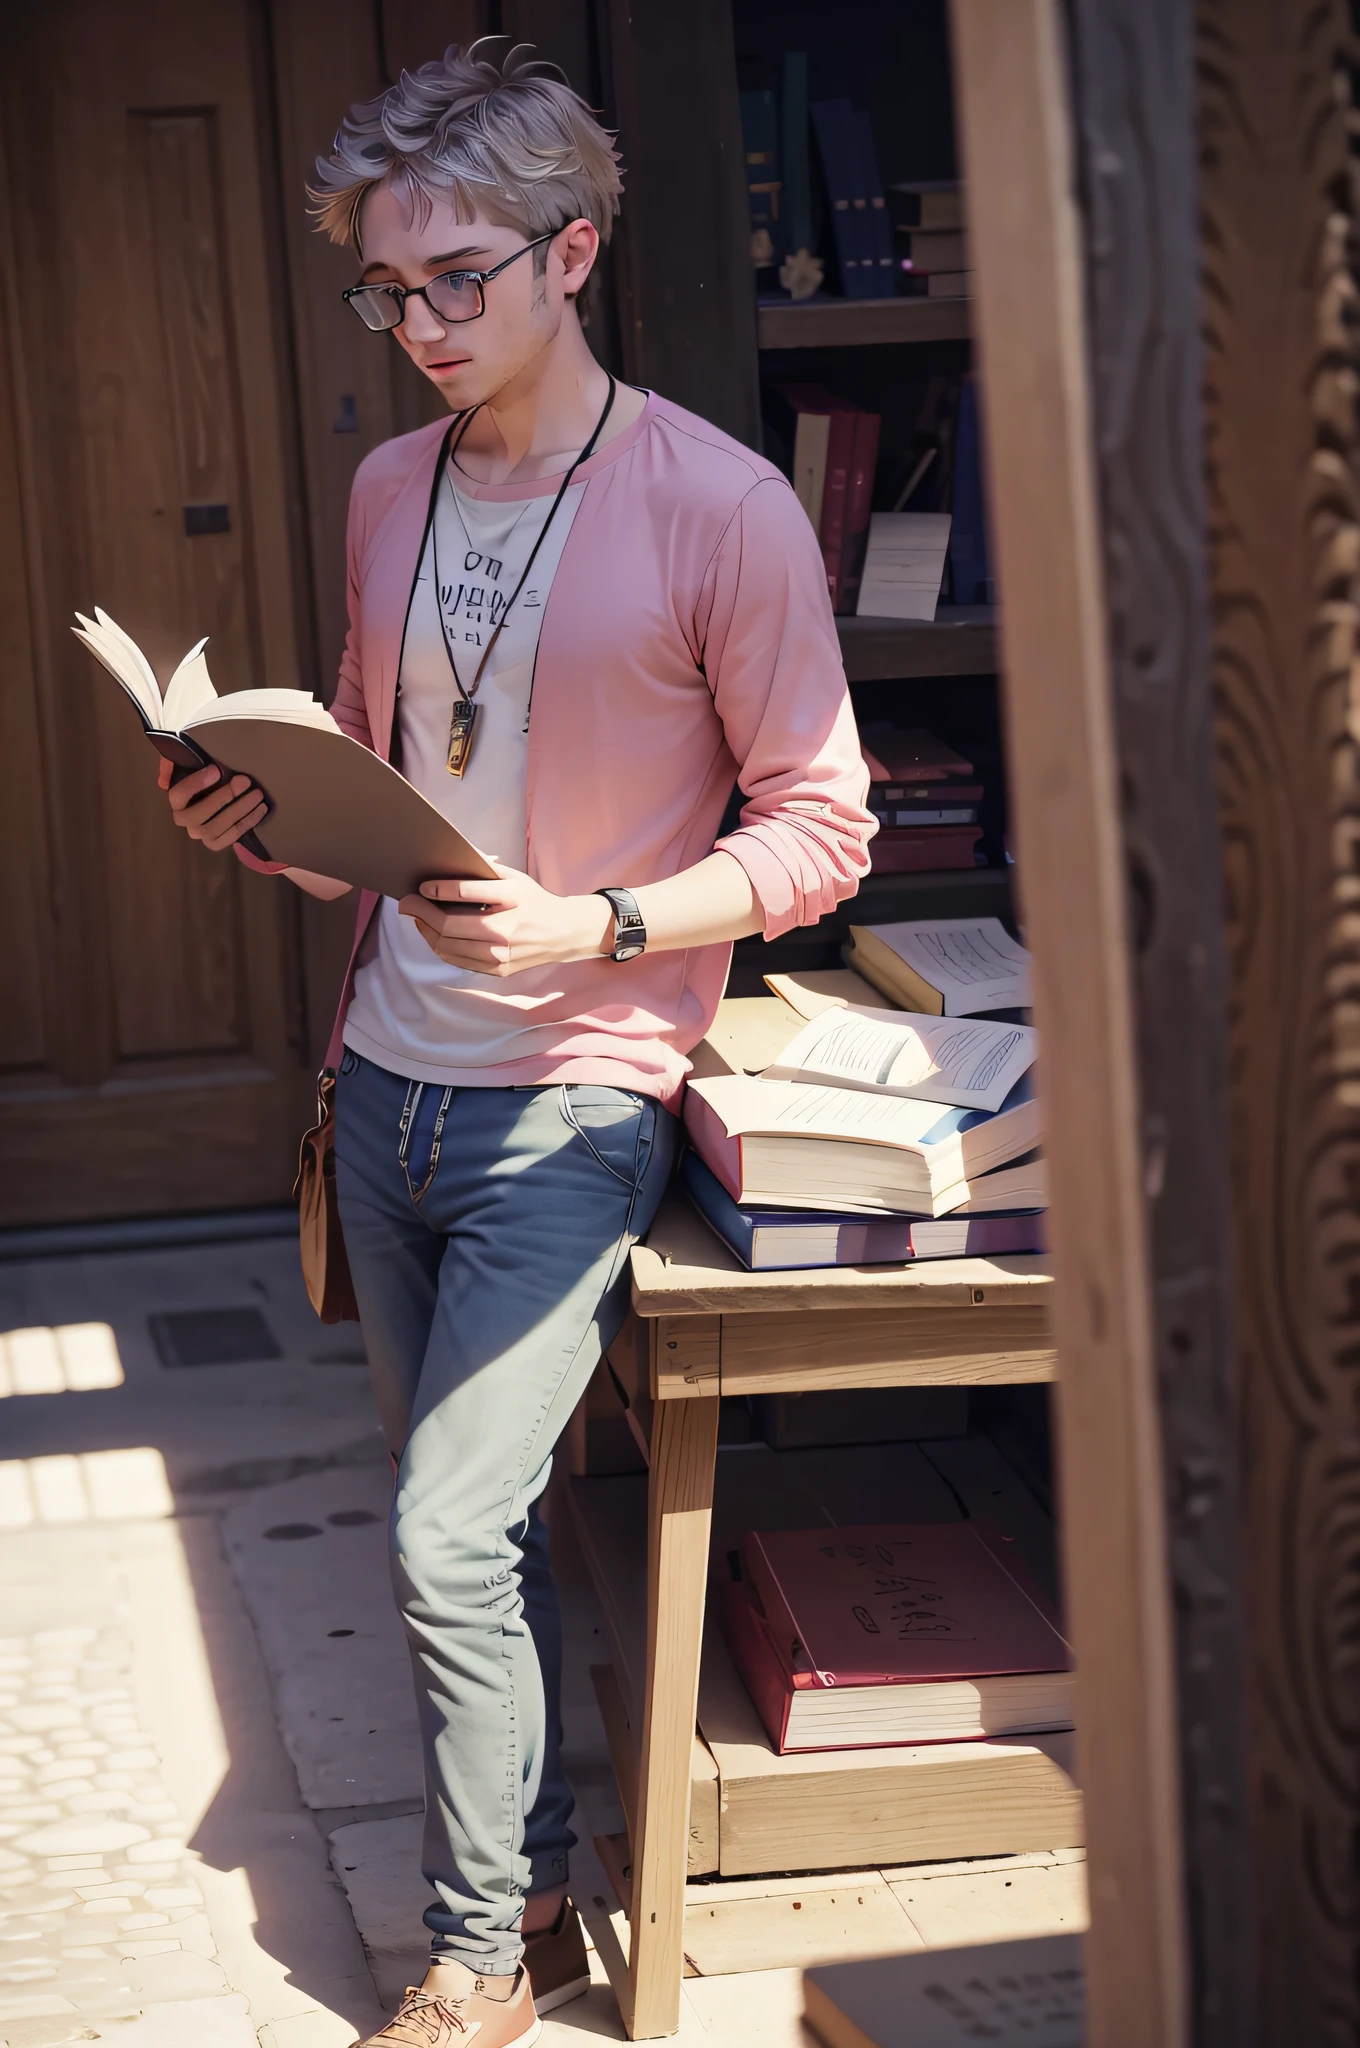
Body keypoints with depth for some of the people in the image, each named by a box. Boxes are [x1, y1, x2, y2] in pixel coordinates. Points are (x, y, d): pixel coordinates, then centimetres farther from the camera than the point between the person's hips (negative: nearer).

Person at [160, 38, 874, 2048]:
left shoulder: (719, 507, -13)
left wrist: (596, 931, -23)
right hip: (387, 1078, 6)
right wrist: (266, 815, -2)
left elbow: (819, 828, -10)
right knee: (467, 1525, 12)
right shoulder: (390, 489, 8)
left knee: (450, 1539, -9)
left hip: (568, 1098, -6)